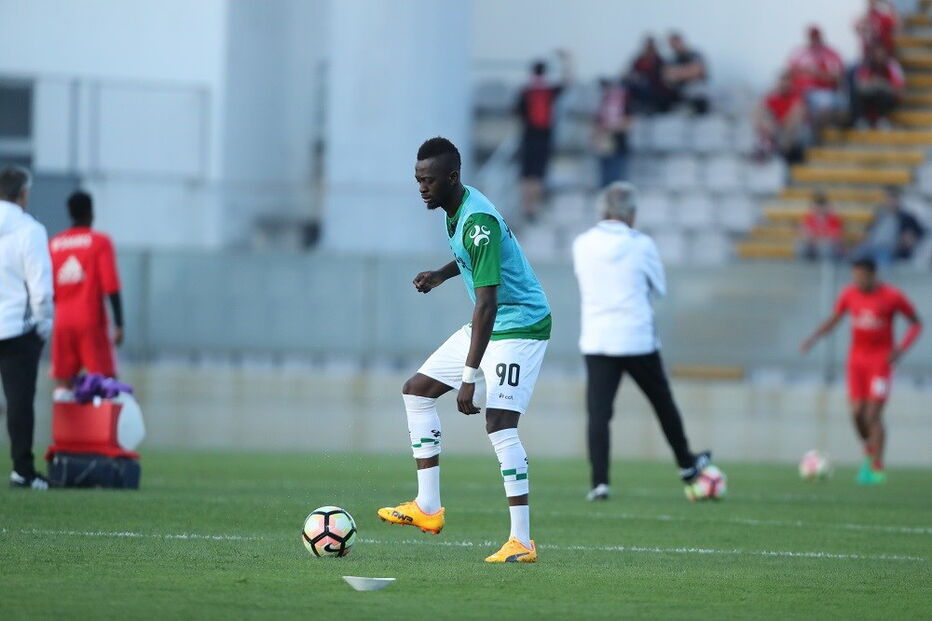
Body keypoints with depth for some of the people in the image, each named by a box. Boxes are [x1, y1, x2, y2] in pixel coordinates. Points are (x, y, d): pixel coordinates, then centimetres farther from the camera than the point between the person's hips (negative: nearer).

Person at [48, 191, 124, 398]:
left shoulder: (54, 244, 8)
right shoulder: (100, 242, -2)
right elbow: (111, 286, -9)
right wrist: (119, 324, -8)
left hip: (62, 323, 3)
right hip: (91, 319, -3)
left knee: (63, 382, 3)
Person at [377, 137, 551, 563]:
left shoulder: (478, 222, -28)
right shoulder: (456, 209, 3)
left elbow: (487, 304, -33)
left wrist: (470, 378, -36)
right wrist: (441, 274, 7)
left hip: (521, 326, -11)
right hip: (487, 326, 11)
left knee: (499, 424, -20)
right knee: (417, 391, 11)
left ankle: (522, 541, -19)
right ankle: (428, 508, 13)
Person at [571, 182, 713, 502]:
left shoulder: (581, 244, 1)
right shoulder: (641, 245, -7)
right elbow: (659, 287, 6)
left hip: (596, 341, 1)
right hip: (638, 340, -1)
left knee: (598, 412, -3)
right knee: (663, 403, 17)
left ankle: (599, 481, -14)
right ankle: (686, 465, 32)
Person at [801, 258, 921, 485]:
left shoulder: (892, 297, -12)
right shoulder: (849, 294, -1)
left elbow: (916, 323, -1)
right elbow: (834, 319, 13)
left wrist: (901, 348, -17)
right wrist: (814, 337, -3)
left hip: (881, 361, -4)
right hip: (857, 359, 4)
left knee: (873, 415, -11)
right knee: (857, 413, -3)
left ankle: (877, 468, -3)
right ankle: (869, 452, 25)